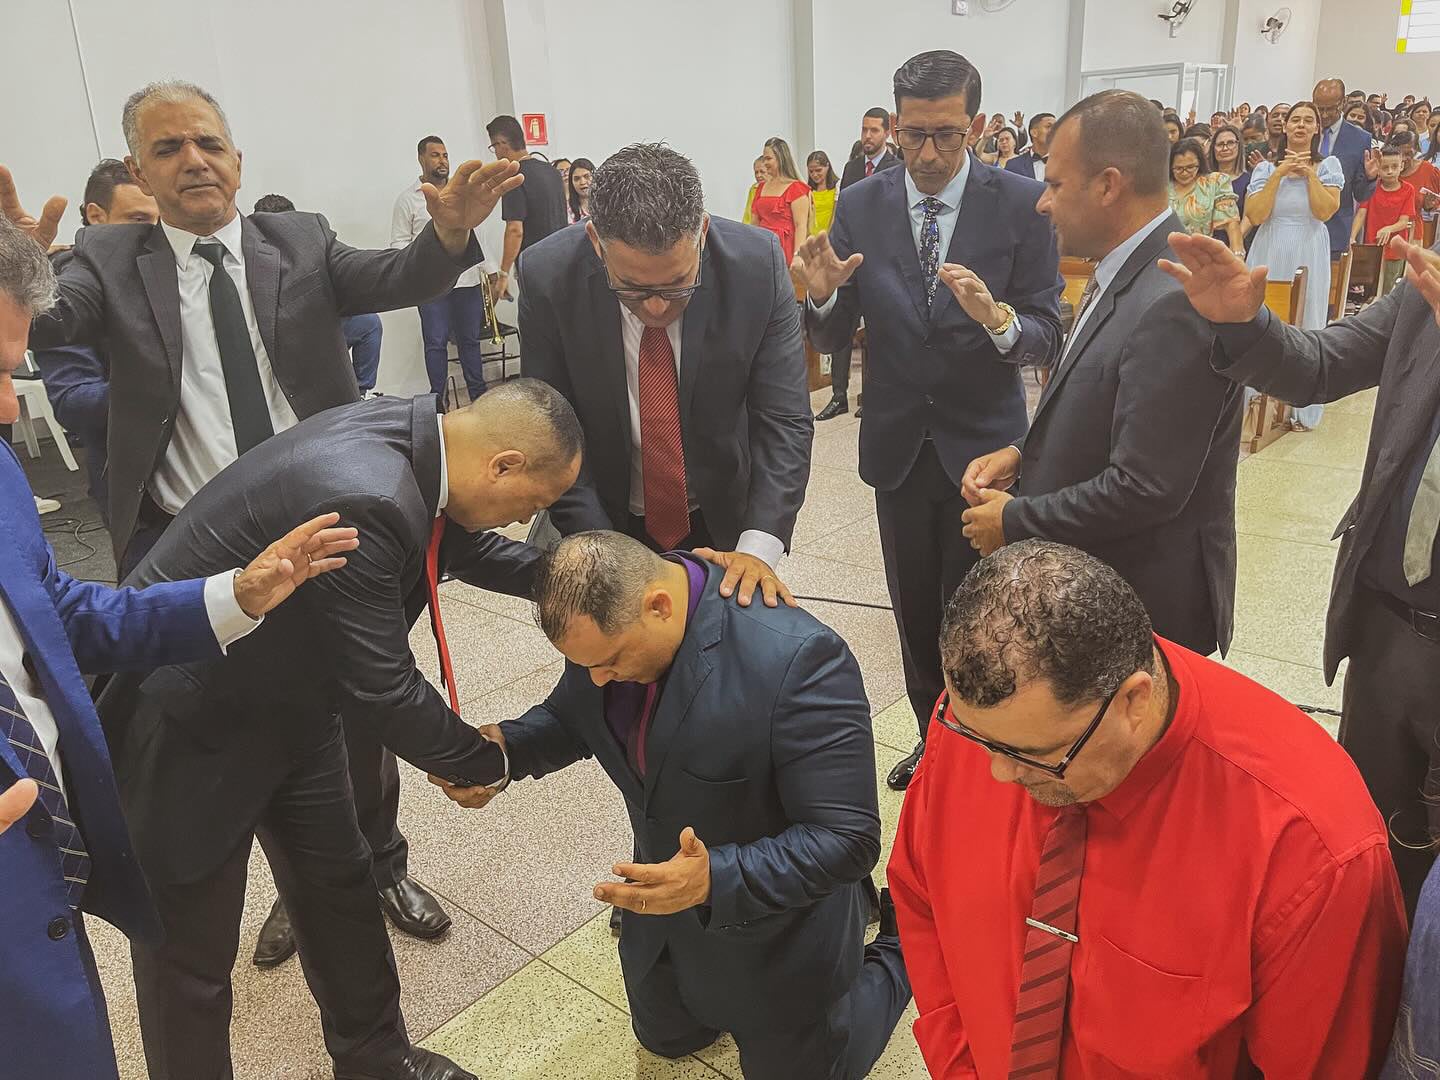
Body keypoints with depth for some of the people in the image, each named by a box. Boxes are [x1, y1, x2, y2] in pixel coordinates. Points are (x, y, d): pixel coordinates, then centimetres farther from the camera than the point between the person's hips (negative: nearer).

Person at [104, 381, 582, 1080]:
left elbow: (461, 543, 10)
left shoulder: (413, 432, -10)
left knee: (339, 887, 21)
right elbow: (385, 691, -29)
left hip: (287, 699, 9)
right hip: (188, 726, -9)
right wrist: (485, 763, -12)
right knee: (189, 950, 9)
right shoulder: (363, 503, -37)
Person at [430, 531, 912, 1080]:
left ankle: (900, 944, 38)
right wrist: (505, 746, -19)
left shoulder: (798, 659, -39)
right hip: (667, 893, 7)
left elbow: (846, 839, -32)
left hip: (776, 926, -6)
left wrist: (716, 880, -44)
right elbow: (570, 717, 2)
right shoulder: (604, 619, -18)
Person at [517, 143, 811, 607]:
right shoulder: (549, 277, -21)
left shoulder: (757, 264, -21)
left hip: (724, 520, 1)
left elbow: (783, 419, -18)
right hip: (609, 523, 0)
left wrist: (759, 548, -30)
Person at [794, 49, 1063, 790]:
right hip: (897, 445, 3)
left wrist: (997, 318, -33)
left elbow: (1047, 338, -12)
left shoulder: (1022, 204, -9)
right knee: (914, 612, 16)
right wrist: (823, 294, -23)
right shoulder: (860, 207, -3)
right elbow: (833, 339, -1)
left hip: (984, 445, -3)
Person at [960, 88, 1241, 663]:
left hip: (1146, 608, -9)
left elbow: (1145, 488, -27)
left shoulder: (1174, 303, -26)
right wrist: (1022, 453, 1)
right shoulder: (1125, 275, 6)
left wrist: (1015, 521, -16)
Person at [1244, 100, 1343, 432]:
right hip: (1269, 254, 1)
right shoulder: (1266, 167, 6)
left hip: (1308, 255, -1)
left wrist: (1309, 173, -9)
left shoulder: (1328, 165, 6)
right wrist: (1279, 174, -10)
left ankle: (1301, 410, 8)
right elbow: (1255, 215, -8)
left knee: (1304, 325, 1)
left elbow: (1325, 211, -9)